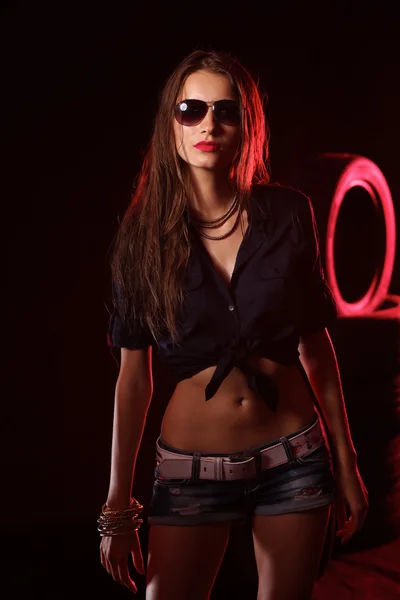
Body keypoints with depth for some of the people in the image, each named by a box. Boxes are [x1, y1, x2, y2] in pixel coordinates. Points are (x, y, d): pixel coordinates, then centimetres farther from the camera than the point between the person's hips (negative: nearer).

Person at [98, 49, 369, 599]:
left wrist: (346, 465, 4)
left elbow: (316, 346, 3)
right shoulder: (145, 233, -4)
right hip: (193, 467, -1)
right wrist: (118, 507, -2)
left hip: (295, 460, 1)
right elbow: (133, 375, -3)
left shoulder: (288, 214, -2)